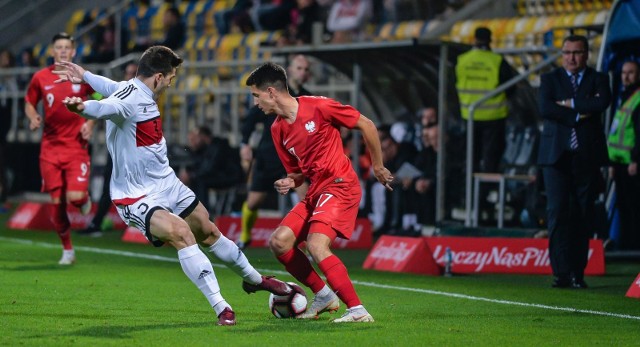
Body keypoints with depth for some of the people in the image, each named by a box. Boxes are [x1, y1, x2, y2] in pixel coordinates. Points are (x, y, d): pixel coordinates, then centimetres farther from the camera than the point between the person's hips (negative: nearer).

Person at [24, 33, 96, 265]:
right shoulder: (41, 78, 2)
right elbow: (29, 103, 15)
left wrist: (90, 123, -3)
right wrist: (33, 118, -6)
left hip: (76, 146, -2)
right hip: (50, 147, 2)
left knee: (75, 196, -19)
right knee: (57, 202, 0)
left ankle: (84, 200, 21)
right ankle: (67, 250, 17)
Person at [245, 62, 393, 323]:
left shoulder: (318, 106, -12)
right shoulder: (278, 130, 9)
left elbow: (366, 125, -5)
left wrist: (378, 167, 1)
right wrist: (290, 182, -5)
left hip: (340, 185, -8)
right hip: (316, 191, 8)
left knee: (316, 245, -25)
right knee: (279, 242, 1)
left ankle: (357, 310, -22)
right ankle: (324, 296, 15)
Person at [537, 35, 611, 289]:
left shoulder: (598, 79, 10)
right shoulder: (550, 79, 10)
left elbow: (602, 103, -11)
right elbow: (545, 108, -8)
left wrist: (570, 103, -9)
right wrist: (580, 114, -11)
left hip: (587, 156, 1)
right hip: (557, 155, 0)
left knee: (583, 215, 1)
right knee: (557, 213, -8)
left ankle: (577, 273, 5)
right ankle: (561, 272, -8)